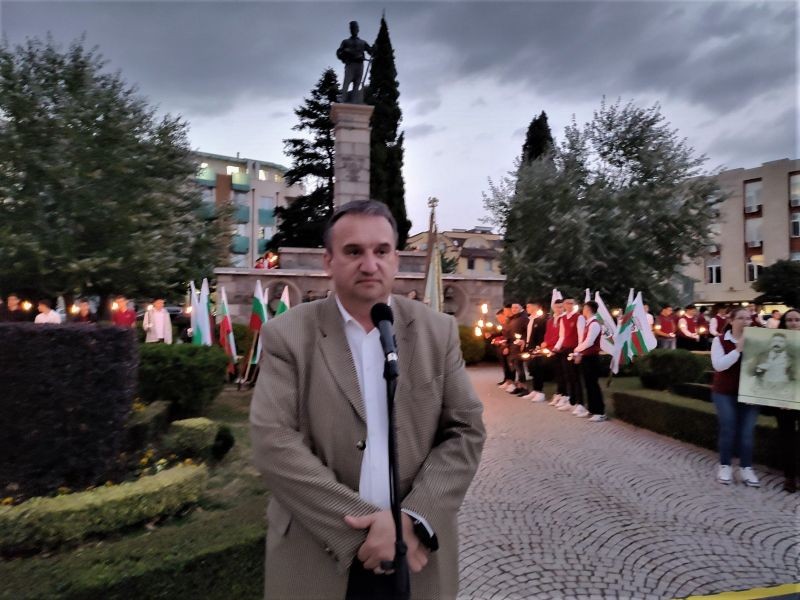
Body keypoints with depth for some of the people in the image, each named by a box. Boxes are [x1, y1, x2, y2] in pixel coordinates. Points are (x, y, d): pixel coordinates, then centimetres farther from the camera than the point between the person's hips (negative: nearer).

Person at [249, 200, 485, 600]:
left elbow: (466, 431, -3)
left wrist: (413, 519, -16)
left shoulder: (438, 332, -2)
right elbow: (274, 442, -14)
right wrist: (364, 528, -18)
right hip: (316, 556, -1)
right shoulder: (287, 335, -7)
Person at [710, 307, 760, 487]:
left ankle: (746, 468, 12)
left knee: (747, 431, 2)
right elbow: (718, 365, -17)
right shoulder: (720, 341, -4)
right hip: (725, 393, -2)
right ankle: (725, 466, 12)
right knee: (728, 429, -1)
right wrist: (738, 349, -21)